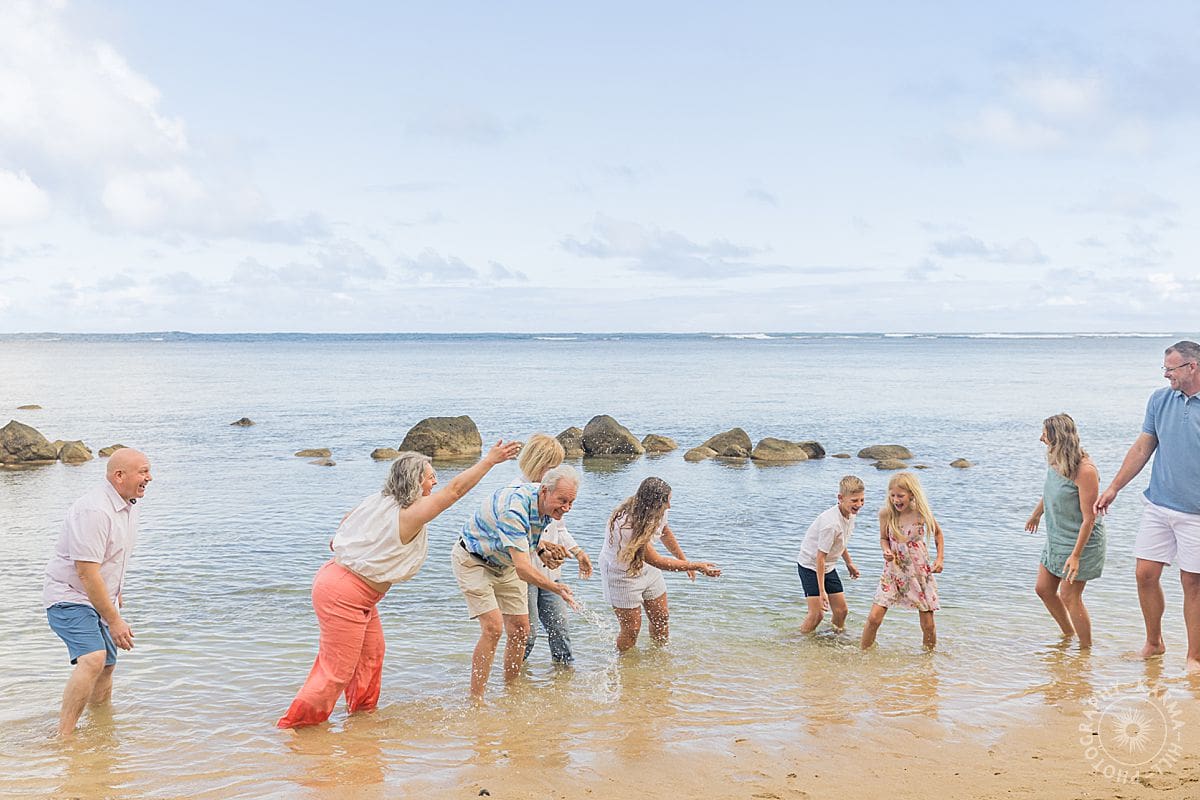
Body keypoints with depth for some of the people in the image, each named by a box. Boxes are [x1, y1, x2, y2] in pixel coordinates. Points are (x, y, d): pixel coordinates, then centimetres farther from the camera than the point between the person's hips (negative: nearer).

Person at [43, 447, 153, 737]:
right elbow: (86, 572, -29)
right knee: (93, 660, -28)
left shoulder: (129, 505, 5)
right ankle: (64, 736, -26)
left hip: (100, 598, 10)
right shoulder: (94, 511, -27)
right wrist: (114, 620, -25)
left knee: (107, 664, 18)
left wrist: (117, 593, 30)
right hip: (69, 598, -10)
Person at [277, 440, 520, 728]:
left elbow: (348, 518, 22)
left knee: (372, 652, 20)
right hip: (343, 595, -10)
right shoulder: (410, 513, -21)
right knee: (338, 669, -3)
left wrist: (341, 543, 41)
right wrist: (490, 459, -16)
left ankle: (362, 710, 35)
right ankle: (295, 725, 6)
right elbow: (455, 488, -21)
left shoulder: (379, 500, 4)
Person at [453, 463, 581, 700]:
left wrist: (543, 550, -5)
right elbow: (522, 569, -41)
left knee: (520, 630, 2)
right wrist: (557, 588, -48)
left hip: (505, 564, 8)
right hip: (473, 560, -8)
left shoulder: (546, 505, -10)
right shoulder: (514, 509, -37)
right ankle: (476, 699, -13)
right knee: (493, 627, -20)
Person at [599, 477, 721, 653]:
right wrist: (697, 566, -29)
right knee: (631, 630, -1)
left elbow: (665, 532, 12)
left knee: (661, 619, 14)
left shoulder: (658, 512, -14)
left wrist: (685, 560, 14)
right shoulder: (626, 525, -38)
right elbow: (658, 561, -31)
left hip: (647, 569, 7)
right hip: (622, 574, -7)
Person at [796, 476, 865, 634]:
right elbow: (820, 557, -27)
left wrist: (849, 563, 24)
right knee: (816, 614, -12)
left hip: (828, 567, 8)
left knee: (841, 610, 7)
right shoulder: (831, 523, -32)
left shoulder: (851, 514, -5)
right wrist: (822, 591, -25)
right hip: (810, 566, -8)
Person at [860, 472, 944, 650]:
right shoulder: (886, 513, -11)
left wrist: (940, 558, 0)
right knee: (874, 618, -9)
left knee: (928, 625, 4)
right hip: (893, 571, 0)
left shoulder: (922, 513, -12)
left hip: (920, 572, 0)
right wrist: (886, 551, -16)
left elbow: (937, 532, 9)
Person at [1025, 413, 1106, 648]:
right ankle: (1069, 635, 32)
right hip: (1056, 539, 9)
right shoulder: (1055, 462, 0)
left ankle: (1086, 648, 12)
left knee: (1069, 597, -3)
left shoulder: (1084, 471, -26)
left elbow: (1089, 519, -25)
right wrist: (1037, 514, 39)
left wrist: (1075, 555, -27)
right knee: (1044, 589, 13)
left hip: (1081, 541, -9)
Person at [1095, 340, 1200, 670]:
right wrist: (1113, 488, 12)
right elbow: (1142, 449, 12)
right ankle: (1153, 642, 26)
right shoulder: (1160, 399, 4)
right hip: (1157, 505, 4)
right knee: (1146, 574, 6)